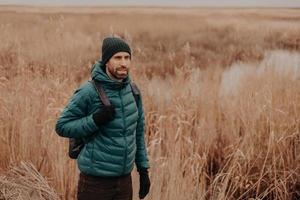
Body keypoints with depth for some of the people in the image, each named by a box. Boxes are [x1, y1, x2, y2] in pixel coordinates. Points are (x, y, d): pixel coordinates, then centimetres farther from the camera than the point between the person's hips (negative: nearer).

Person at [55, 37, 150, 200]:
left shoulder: (132, 91, 4)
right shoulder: (88, 92, -14)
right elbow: (62, 126, -9)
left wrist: (143, 168, 11)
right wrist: (95, 120, -22)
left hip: (125, 180, 5)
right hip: (96, 180, -5)